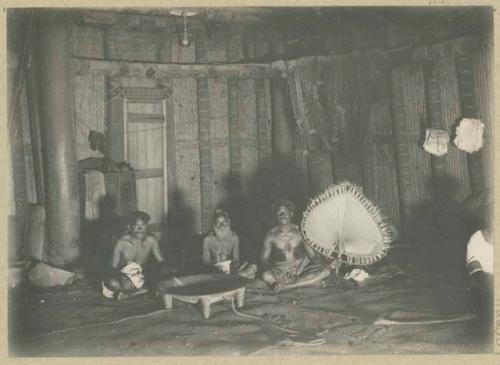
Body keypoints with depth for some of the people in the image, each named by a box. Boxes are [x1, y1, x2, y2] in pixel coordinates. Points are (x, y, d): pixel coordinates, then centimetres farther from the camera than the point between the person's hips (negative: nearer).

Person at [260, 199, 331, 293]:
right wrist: (274, 272, -24)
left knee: (326, 271, -24)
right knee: (266, 276, -36)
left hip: (301, 268, 2)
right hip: (280, 271, -2)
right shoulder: (271, 236, 0)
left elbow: (312, 254, 4)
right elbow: (264, 258, -4)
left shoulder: (300, 232, 3)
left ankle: (285, 286, -31)